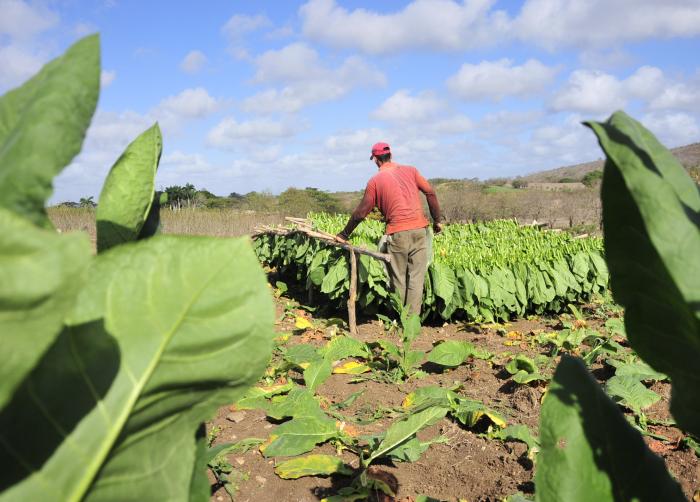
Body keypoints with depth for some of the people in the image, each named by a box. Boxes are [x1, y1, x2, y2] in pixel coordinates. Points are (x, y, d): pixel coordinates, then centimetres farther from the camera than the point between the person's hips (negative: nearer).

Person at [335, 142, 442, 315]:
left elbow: (360, 213, 5)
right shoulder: (410, 170, 11)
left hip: (398, 233, -2)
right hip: (420, 229, 3)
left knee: (398, 279, 9)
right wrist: (437, 220, 15)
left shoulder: (375, 181, 3)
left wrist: (344, 235, 15)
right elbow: (430, 193, 6)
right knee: (417, 277, 4)